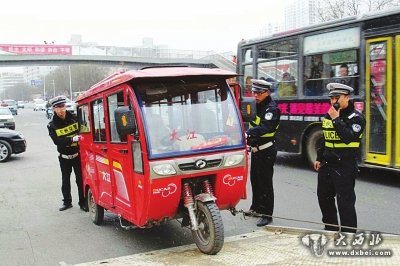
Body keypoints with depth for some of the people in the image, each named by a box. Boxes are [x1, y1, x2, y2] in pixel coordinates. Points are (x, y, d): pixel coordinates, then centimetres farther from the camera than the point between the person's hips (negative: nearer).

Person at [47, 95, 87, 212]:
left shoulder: (74, 118, -5)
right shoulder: (52, 125, -7)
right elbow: (57, 141, -20)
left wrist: (81, 137, -21)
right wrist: (72, 139, -32)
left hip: (77, 155, -1)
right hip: (64, 157, 1)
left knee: (81, 179, 2)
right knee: (65, 180, 12)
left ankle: (83, 202, 11)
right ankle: (67, 202, 26)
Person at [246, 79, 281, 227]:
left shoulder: (271, 108, -17)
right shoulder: (255, 105, 10)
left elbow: (264, 127, -35)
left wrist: (248, 133, -48)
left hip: (266, 151, -9)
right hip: (255, 149, 9)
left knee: (265, 183, -5)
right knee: (254, 179, 20)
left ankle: (267, 214, 3)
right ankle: (256, 207, 36)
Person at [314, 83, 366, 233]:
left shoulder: (356, 117, -10)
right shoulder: (328, 115, 11)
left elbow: (348, 138, -26)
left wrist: (336, 119, -25)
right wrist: (319, 158, 21)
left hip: (345, 167, -8)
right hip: (327, 165, 8)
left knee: (345, 202, -6)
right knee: (324, 197, 18)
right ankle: (330, 228, 35)